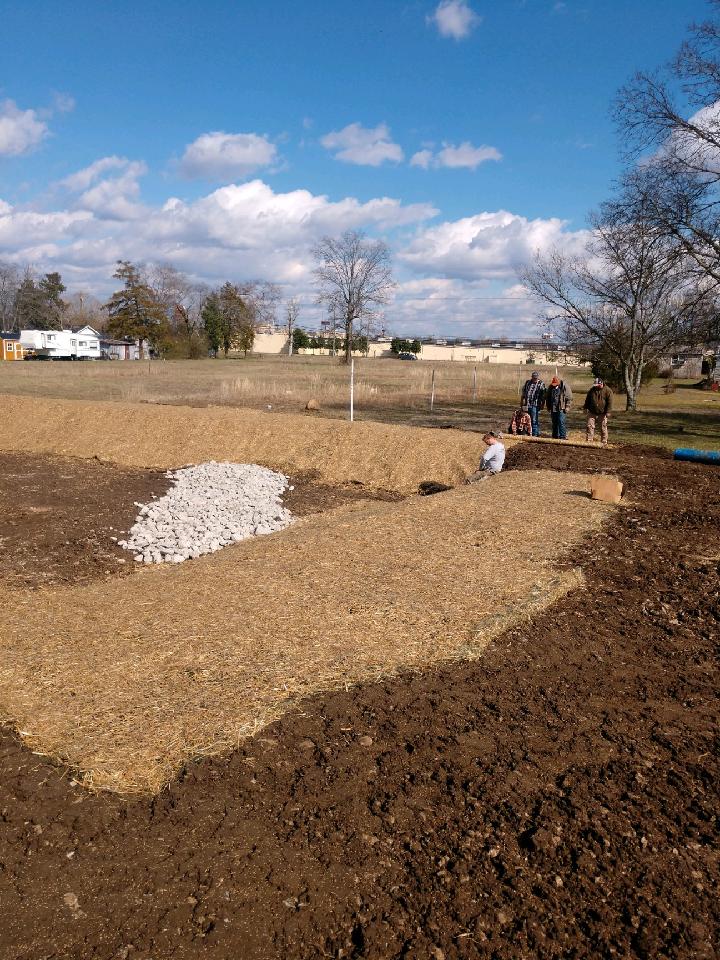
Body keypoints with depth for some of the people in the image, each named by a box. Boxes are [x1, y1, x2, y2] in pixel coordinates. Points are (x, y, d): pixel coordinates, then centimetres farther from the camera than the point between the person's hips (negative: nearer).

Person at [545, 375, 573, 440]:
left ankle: (563, 436, -8)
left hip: (561, 408, -5)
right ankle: (555, 436, 18)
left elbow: (569, 398, -5)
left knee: (561, 422, -12)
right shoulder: (551, 387, 8)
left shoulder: (565, 386, -6)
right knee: (554, 422, 9)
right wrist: (549, 407, 16)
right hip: (553, 409, 5)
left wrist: (567, 407, -10)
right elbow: (548, 398, 20)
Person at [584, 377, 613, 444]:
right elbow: (587, 400, 15)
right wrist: (585, 408, 11)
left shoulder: (608, 391, -7)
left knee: (603, 427, 3)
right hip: (592, 412, 3)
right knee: (590, 426, -2)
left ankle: (604, 442, 11)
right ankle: (589, 440, 2)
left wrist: (608, 412, -14)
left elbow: (609, 402, -8)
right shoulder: (592, 390, 5)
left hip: (602, 413, -3)